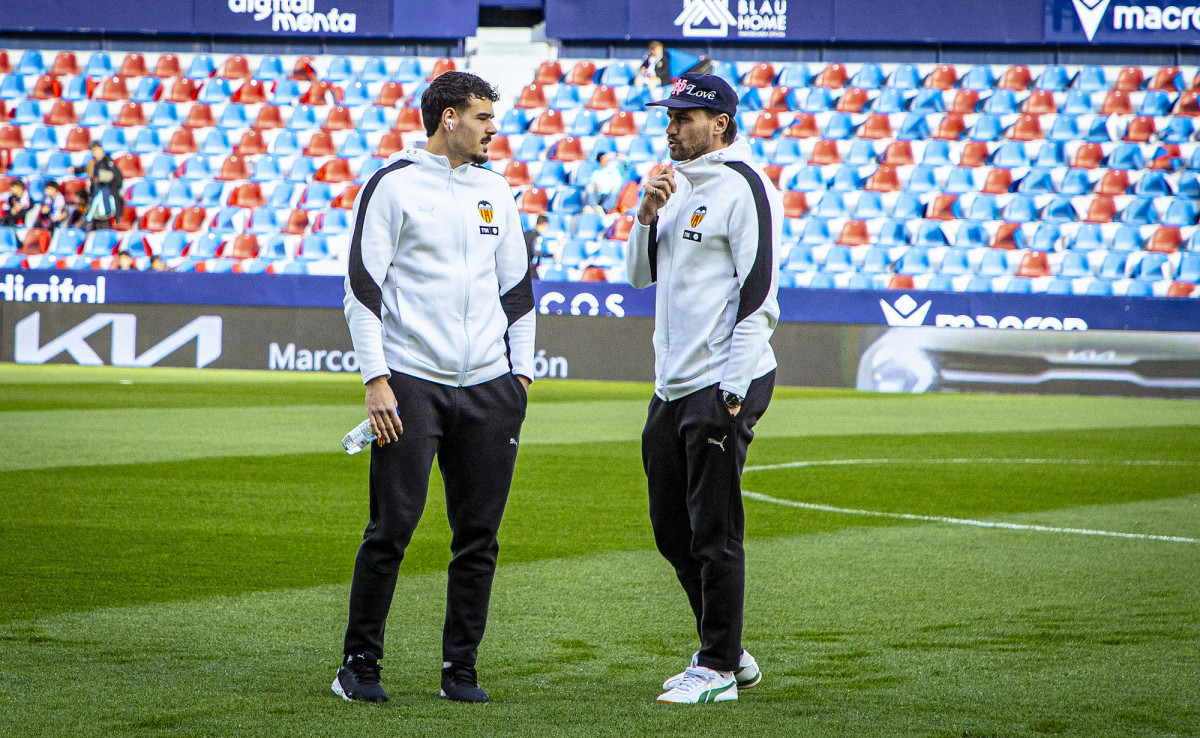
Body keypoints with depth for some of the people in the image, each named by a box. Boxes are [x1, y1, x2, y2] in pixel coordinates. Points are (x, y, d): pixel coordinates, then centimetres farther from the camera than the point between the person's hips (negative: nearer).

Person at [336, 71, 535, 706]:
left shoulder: (495, 190, 14)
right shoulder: (392, 185, -4)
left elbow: (517, 287, 20)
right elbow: (363, 288, -7)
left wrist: (520, 373, 12)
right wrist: (376, 379, -14)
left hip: (488, 389, 5)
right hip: (412, 384, -5)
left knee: (478, 534, 4)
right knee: (391, 528, -7)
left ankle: (461, 669, 12)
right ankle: (359, 665, 2)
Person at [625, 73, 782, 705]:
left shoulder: (743, 187, -12)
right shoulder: (679, 185, 16)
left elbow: (759, 295, -17)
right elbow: (641, 275, 20)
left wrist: (732, 392, -20)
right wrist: (647, 216, 0)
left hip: (723, 386, -9)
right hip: (672, 386, 9)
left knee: (714, 533, -5)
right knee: (673, 533, 13)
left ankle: (718, 669, 2)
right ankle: (727, 653, 24)